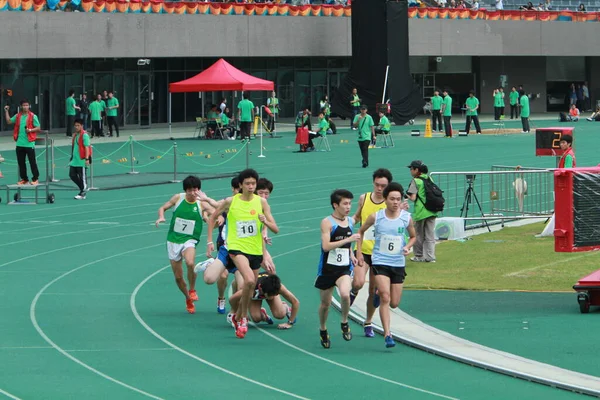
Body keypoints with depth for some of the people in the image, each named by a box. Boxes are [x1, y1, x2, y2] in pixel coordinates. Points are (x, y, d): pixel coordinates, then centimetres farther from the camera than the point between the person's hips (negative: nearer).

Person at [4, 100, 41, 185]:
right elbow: (9, 121, 12)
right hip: (20, 144, 5)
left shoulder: (33, 116, -5)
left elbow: (38, 128, -4)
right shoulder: (17, 116, 9)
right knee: (21, 162, 9)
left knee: (32, 162, 0)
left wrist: (30, 130, -20)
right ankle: (24, 179, 19)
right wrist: (6, 112, 5)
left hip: (29, 143, -5)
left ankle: (35, 179, 8)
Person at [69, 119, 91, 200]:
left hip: (81, 161, -8)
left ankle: (82, 194, 6)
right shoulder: (75, 135, 14)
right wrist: (72, 157, 23)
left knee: (82, 176, -1)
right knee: (72, 175, 7)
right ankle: (83, 188, 22)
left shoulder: (84, 135, -10)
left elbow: (86, 147, -16)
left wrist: (87, 159, -22)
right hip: (74, 160, 8)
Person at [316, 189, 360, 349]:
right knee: (325, 302, 9)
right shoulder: (327, 223, -11)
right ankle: (323, 330, 34)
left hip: (345, 268, 3)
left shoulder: (350, 222, 7)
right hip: (327, 268, -3)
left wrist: (351, 255, 10)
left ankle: (345, 323, -2)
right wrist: (348, 240, -27)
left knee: (345, 294, -26)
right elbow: (326, 246, -23)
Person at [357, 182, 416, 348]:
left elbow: (413, 236, 14)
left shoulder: (406, 218, -4)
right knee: (385, 297, -19)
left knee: (394, 303, 8)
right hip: (380, 262, -3)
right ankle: (387, 335, -19)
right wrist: (359, 252, 6)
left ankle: (379, 294, 44)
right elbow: (361, 231, 11)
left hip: (398, 264, 3)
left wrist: (407, 247, -7)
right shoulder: (376, 217, -7)